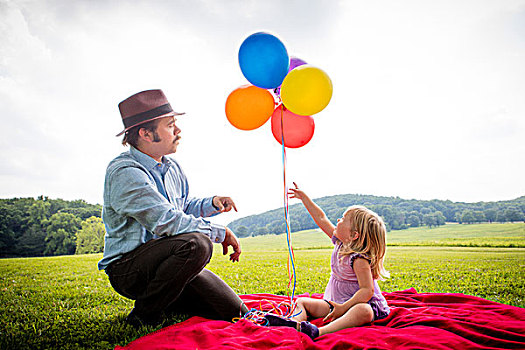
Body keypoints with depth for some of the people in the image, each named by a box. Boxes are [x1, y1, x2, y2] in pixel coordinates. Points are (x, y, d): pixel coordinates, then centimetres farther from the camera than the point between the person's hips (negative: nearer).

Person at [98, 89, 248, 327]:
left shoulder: (171, 167, 9)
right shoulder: (124, 172, -19)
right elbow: (166, 221, -27)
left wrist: (211, 204, 0)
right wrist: (221, 233, -19)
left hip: (162, 261, 7)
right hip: (127, 268, -7)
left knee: (236, 313, -2)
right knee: (196, 244, -36)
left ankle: (166, 302, 18)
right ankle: (144, 316, -14)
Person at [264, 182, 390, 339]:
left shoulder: (359, 259, -23)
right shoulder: (340, 243, 1)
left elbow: (367, 290, -29)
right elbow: (321, 219, 8)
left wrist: (343, 308, -32)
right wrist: (304, 197, 14)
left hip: (361, 303, -8)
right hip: (337, 303, 9)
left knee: (363, 311, -43)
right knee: (302, 301, 1)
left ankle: (319, 332, -61)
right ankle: (294, 322, -32)